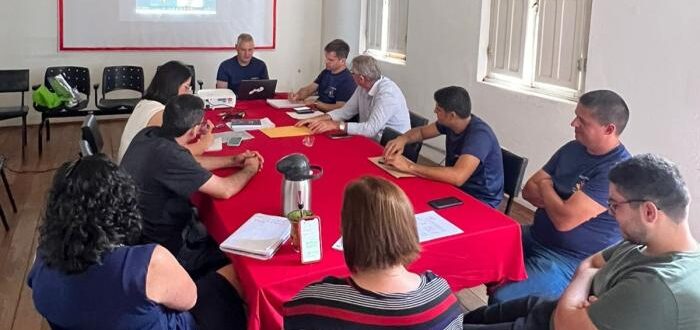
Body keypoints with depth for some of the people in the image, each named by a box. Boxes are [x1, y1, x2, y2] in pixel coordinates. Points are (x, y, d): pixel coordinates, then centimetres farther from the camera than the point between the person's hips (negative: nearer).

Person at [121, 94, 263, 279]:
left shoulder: (149, 135, -7)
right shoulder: (168, 154, -33)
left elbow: (189, 164, 12)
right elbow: (225, 189, -26)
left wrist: (233, 161, 11)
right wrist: (250, 169, -7)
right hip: (164, 250, -8)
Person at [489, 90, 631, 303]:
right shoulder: (573, 149, 5)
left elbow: (564, 220, -28)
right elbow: (529, 190, 6)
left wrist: (545, 186, -8)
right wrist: (564, 204, -15)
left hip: (572, 261, -9)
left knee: (501, 299, -25)